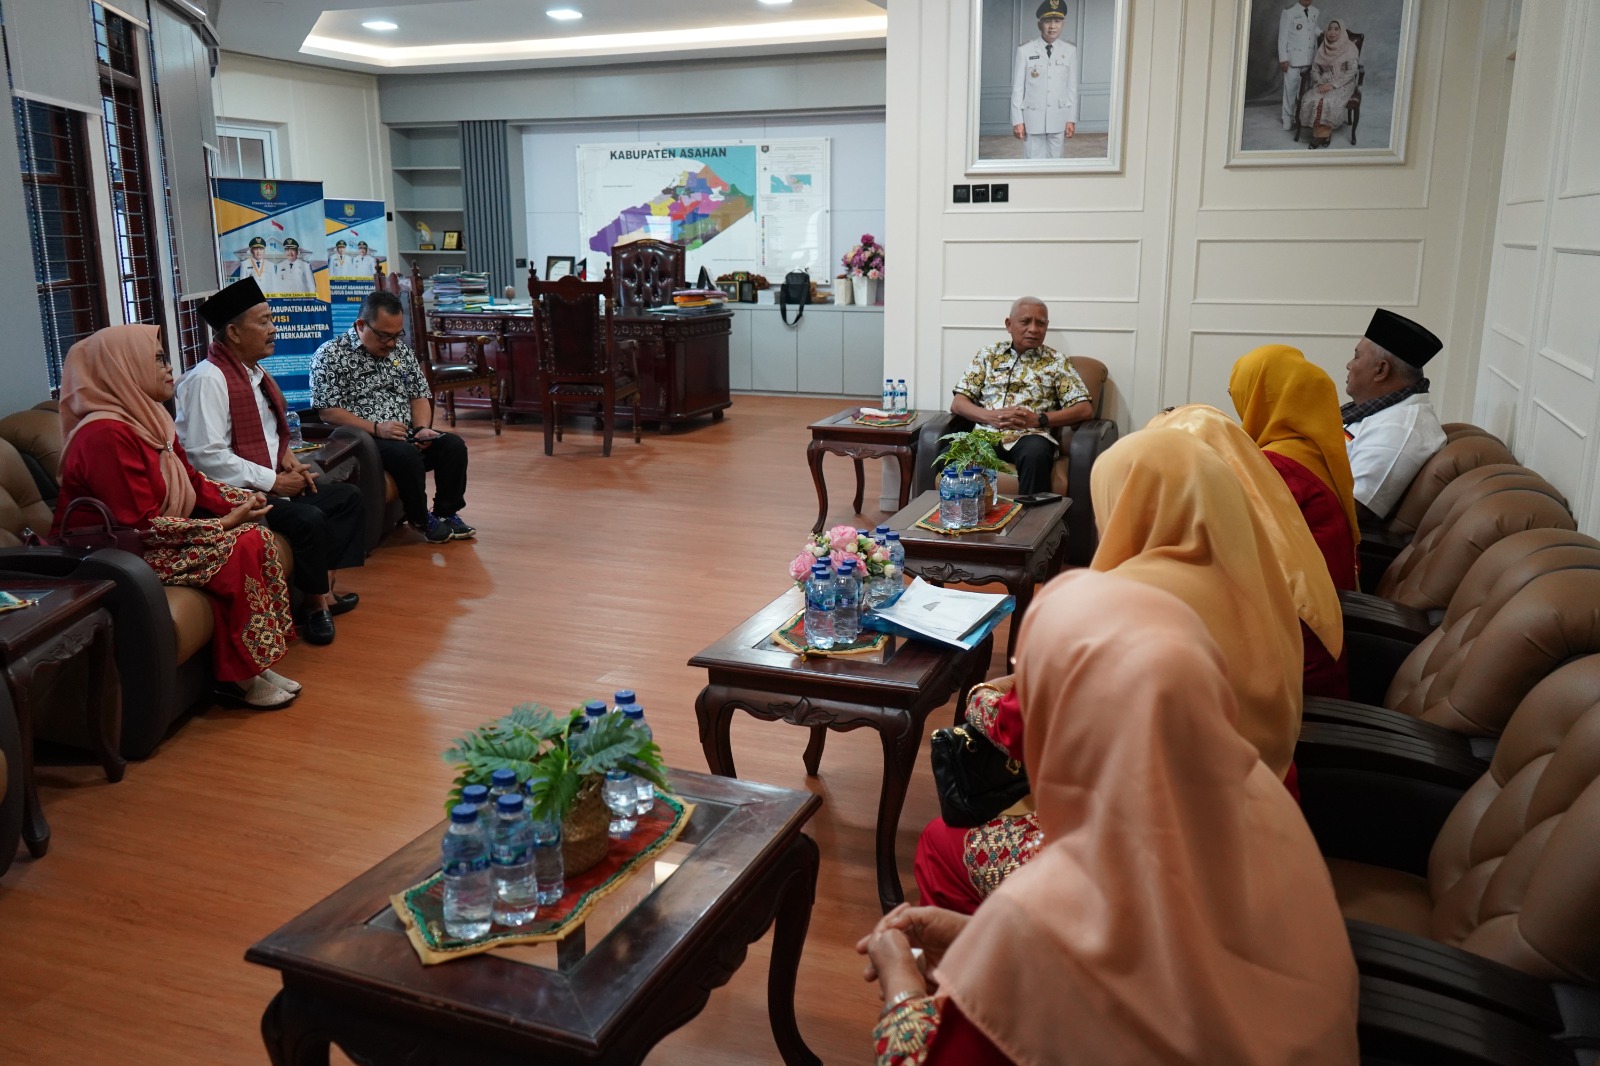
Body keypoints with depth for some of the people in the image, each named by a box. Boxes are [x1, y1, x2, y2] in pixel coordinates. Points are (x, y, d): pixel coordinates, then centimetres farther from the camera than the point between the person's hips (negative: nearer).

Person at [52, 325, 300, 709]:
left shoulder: (147, 417, 7)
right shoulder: (106, 434, -24)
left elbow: (193, 482, 13)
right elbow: (141, 526, -27)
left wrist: (242, 500, -5)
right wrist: (224, 524, -21)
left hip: (157, 538, 9)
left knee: (258, 537, -8)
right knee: (240, 549, -22)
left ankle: (254, 664, -5)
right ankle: (237, 677, -10)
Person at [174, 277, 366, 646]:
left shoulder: (255, 372, 12)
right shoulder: (208, 379, -19)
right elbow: (207, 457, -26)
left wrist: (287, 456, 4)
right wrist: (274, 481, -20)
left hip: (270, 484, 11)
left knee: (348, 497, 11)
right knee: (309, 518, -29)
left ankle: (324, 587, 7)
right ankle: (315, 603, -7)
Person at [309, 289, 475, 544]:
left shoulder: (401, 350, 14)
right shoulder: (330, 355, -6)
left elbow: (419, 396, 16)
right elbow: (327, 411, -13)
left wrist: (422, 428, -4)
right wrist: (376, 428, -22)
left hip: (407, 437, 6)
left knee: (453, 445, -16)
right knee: (406, 454, -33)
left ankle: (447, 513, -1)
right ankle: (420, 520, -12)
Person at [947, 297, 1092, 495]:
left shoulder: (1056, 361, 15)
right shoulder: (988, 355, 18)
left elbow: (1084, 409, 6)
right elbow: (958, 403, 11)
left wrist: (1039, 419, -8)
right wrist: (992, 416, -9)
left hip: (1030, 435, 0)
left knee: (1036, 453, -38)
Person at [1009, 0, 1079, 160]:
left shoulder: (1070, 51, 2)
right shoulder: (1025, 51, -4)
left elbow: (1072, 87, 5)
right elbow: (1017, 88, -2)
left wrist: (1071, 119, 3)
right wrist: (1017, 121, -5)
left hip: (1059, 119, 2)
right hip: (1032, 118, -2)